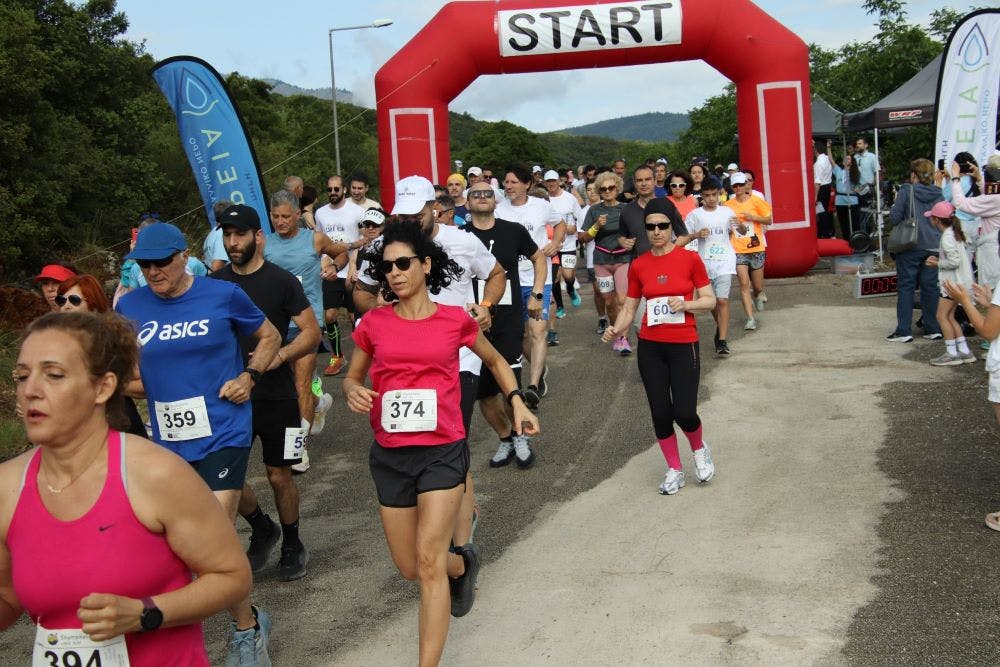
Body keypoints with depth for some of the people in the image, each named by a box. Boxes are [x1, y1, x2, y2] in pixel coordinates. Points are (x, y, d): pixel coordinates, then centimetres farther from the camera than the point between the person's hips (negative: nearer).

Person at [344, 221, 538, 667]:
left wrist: (518, 403, 4)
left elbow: (495, 361, 16)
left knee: (428, 562, -11)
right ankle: (462, 565, 47)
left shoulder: (455, 320, -2)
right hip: (390, 455, 3)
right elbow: (352, 376, 14)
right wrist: (352, 391, -10)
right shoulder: (373, 323, 0)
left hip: (442, 451, -3)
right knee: (408, 567, 14)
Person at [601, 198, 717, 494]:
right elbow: (629, 306, 7)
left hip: (683, 345, -2)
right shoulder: (638, 265, 2)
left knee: (685, 413, -9)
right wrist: (616, 329, -12)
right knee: (660, 413, 4)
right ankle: (674, 470, 24)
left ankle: (699, 449, 26)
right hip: (650, 347, 2)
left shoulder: (690, 259, -4)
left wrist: (685, 304, -17)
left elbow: (710, 300, 1)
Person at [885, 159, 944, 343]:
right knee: (931, 287, 11)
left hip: (910, 246, -4)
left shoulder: (907, 191, -8)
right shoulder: (938, 194, 4)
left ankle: (904, 331, 1)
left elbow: (894, 218, -10)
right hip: (933, 246, 4)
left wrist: (889, 221, 10)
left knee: (906, 286, 2)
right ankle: (933, 329, 16)